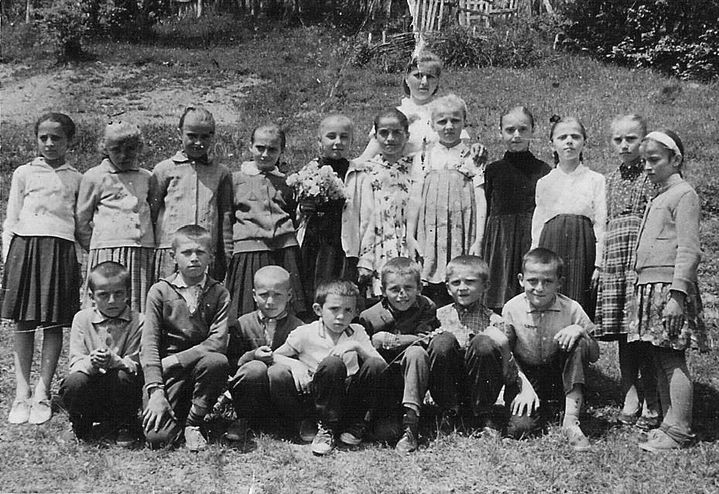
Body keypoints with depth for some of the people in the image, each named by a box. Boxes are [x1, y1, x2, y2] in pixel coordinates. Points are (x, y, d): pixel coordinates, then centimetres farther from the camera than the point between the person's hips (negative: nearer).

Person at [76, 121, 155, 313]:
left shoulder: (146, 177, 14)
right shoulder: (94, 177, 4)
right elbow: (81, 221, 8)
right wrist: (96, 249, 6)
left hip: (144, 251, 3)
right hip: (108, 252, -3)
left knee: (140, 308, 2)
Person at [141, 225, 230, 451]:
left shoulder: (218, 293, 2)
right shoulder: (160, 291, 0)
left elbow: (218, 342, -10)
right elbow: (149, 343, -7)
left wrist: (174, 360, -18)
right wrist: (156, 391, -18)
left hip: (199, 367, 2)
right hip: (165, 373, -1)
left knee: (218, 361, -34)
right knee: (157, 436, -24)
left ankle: (194, 423, -9)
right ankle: (174, 420, 15)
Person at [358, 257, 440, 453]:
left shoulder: (426, 308, -3)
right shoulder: (369, 317, -4)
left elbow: (425, 340, -18)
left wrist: (388, 340, -20)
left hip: (412, 379, 1)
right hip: (382, 380, -1)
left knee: (416, 352, -34)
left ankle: (410, 422, -35)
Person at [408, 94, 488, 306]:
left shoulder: (472, 157, 4)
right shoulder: (425, 157, 10)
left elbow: (480, 199, 0)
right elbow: (415, 198, 10)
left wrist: (479, 240, -7)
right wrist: (410, 236, 5)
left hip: (461, 233, -2)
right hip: (430, 232, 2)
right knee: (432, 293, 0)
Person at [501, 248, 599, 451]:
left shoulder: (571, 309, -10)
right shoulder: (512, 309, -10)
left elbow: (594, 356, -7)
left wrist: (580, 330, -27)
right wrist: (524, 386, -21)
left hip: (560, 376, 1)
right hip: (525, 376, -1)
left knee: (579, 343, -29)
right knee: (517, 428, -28)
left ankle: (571, 420, -26)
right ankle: (545, 409, 8)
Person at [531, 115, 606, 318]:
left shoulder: (596, 180, 5)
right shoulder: (544, 183, 12)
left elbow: (601, 224, 2)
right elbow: (537, 225, 13)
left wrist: (598, 264, -5)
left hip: (582, 249, -2)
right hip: (551, 247, 2)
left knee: (581, 308, -5)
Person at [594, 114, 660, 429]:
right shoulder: (611, 180, 17)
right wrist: (599, 263, 12)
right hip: (614, 260, 5)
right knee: (623, 333, 7)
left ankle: (651, 405, 4)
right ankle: (629, 401, 15)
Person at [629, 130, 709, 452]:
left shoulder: (683, 194, -7)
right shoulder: (658, 197, 20)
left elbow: (688, 250, -14)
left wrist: (677, 295, -20)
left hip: (670, 285, -9)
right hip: (648, 285, 9)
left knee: (672, 359, -6)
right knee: (660, 361, 10)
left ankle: (679, 431, -2)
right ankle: (669, 424, 16)